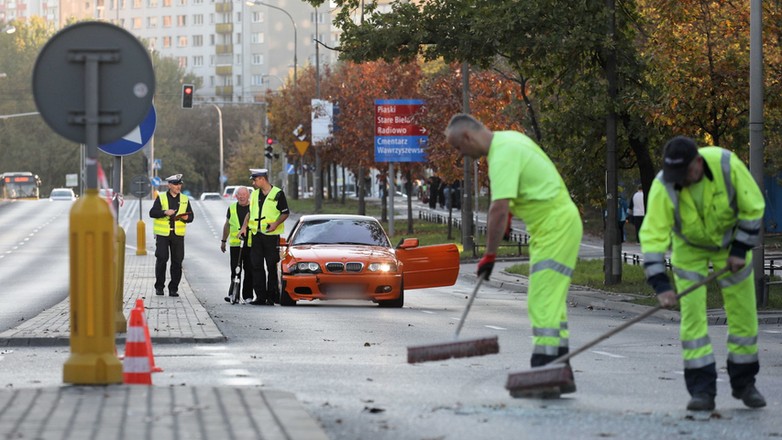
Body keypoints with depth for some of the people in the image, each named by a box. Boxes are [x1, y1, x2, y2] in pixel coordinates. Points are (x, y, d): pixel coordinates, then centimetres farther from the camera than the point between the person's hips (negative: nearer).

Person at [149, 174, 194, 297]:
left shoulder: (185, 199, 13)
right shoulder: (161, 198, 4)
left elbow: (191, 216, 13)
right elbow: (152, 213, -5)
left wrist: (186, 217, -10)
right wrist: (165, 212, -20)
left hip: (178, 235, 2)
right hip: (163, 234, -2)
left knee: (177, 261, 0)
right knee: (161, 259, -4)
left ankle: (173, 289, 7)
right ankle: (159, 287, 7)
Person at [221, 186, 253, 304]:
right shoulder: (232, 208, 13)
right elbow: (227, 225, 23)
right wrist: (223, 240, 23)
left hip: (250, 244, -2)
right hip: (235, 244, 2)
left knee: (249, 271, 0)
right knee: (235, 271, -2)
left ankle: (247, 296, 7)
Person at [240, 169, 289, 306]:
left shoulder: (277, 194, -3)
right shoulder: (255, 194, 14)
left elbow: (285, 213, -2)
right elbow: (250, 212, 22)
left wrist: (276, 224, -17)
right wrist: (244, 226, 9)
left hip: (271, 236, -5)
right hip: (256, 235, 5)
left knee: (272, 267, -2)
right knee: (257, 267, 2)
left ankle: (271, 296, 2)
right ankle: (260, 296, 6)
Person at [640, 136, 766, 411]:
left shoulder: (728, 165, -30)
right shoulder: (663, 187, -31)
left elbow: (753, 207, -16)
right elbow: (653, 236, -31)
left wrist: (740, 250, -17)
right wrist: (661, 285, -39)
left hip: (730, 239, 1)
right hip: (689, 246, -1)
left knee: (743, 312, 2)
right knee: (692, 313, -11)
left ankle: (744, 383, 17)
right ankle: (702, 388, -7)